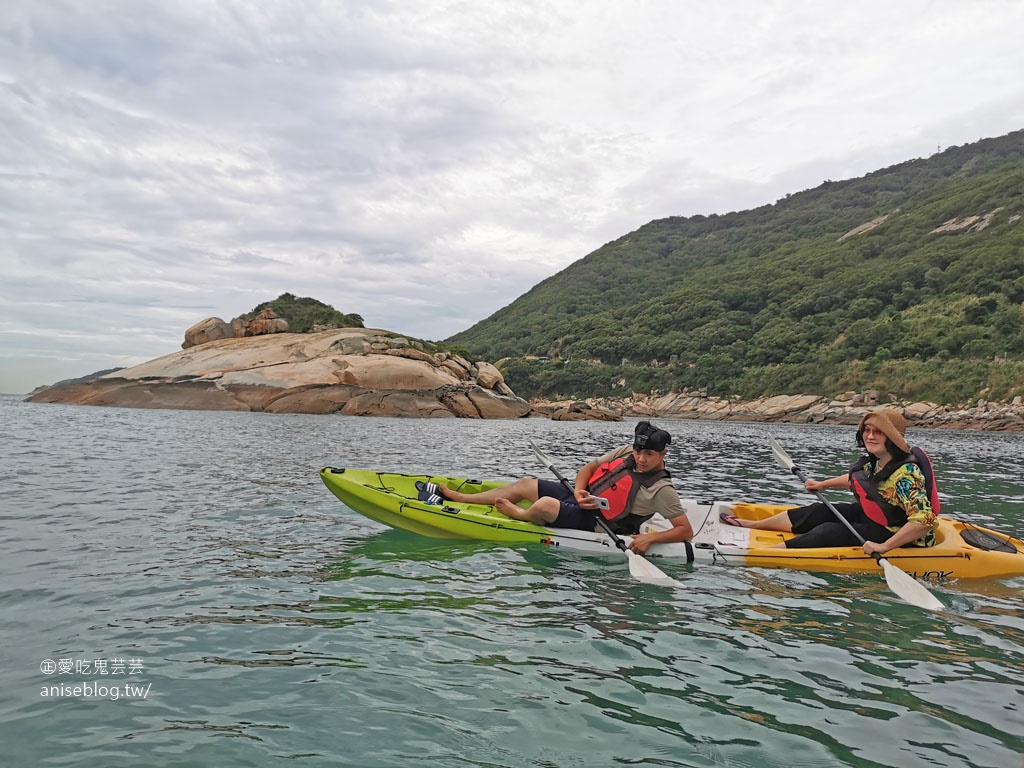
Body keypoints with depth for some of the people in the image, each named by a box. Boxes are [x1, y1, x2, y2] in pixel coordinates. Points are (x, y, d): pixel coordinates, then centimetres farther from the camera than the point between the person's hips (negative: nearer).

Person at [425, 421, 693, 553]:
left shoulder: (661, 489, -15)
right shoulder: (625, 452, 2)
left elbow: (686, 531, -15)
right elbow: (588, 468, 8)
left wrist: (649, 538, -29)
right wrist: (579, 492, -11)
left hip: (590, 525, -7)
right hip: (580, 499, 8)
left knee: (545, 504, -32)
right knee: (525, 484, 2)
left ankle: (521, 515, 7)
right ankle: (458, 497, 11)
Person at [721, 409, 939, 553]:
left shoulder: (906, 474, -29)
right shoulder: (875, 460, -2)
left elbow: (924, 520, -36)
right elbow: (858, 478, 21)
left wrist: (883, 547, -38)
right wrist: (823, 484, 23)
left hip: (892, 534, -9)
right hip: (869, 515, 9)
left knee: (828, 533, -18)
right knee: (818, 512, 5)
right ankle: (750, 525, 16)